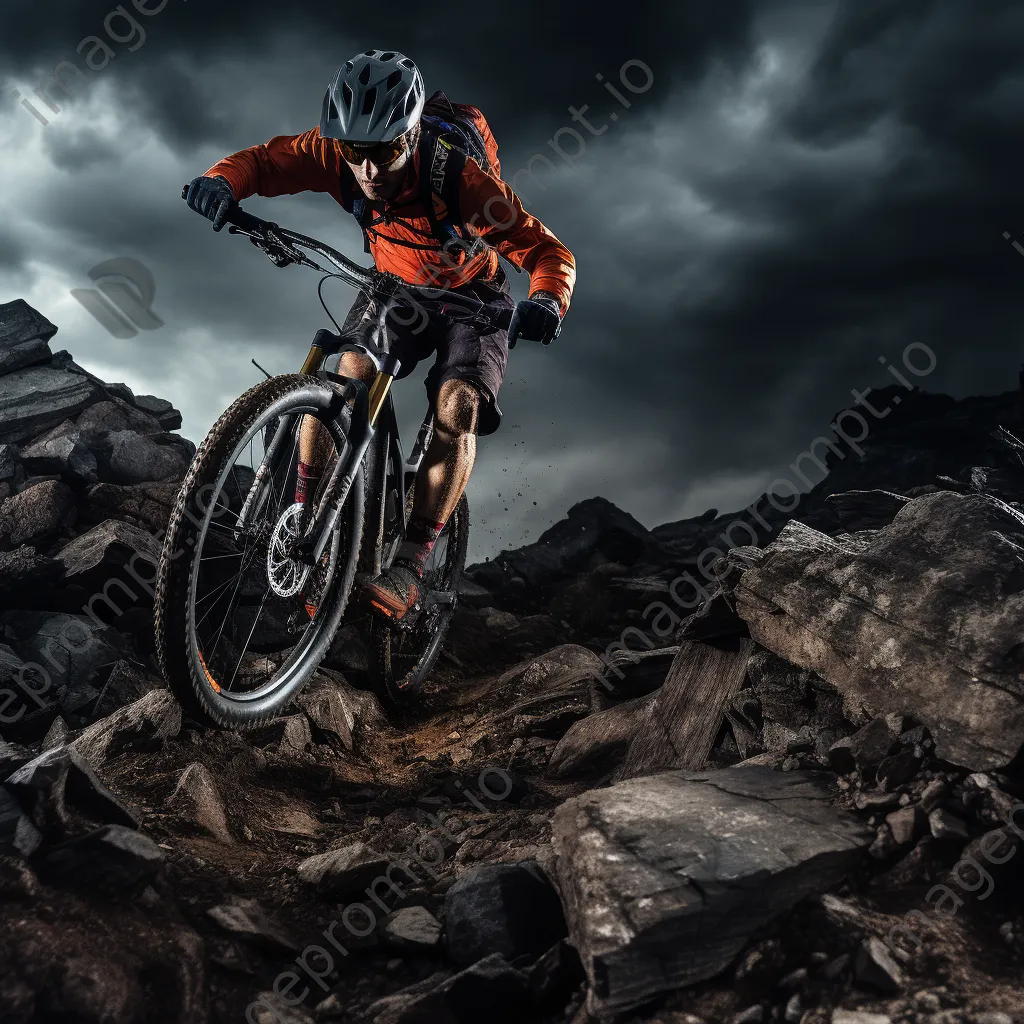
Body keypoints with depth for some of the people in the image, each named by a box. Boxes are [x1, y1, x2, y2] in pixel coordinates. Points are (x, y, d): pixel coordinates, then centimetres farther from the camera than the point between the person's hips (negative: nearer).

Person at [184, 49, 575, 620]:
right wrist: (222, 182, -39)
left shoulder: (459, 180, -36)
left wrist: (546, 303, -56)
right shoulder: (337, 154, -26)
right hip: (396, 289, 3)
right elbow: (265, 160, -16)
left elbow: (547, 251, -34)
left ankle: (412, 562, -20)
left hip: (472, 297, -3)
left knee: (457, 406, -25)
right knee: (346, 374, -21)